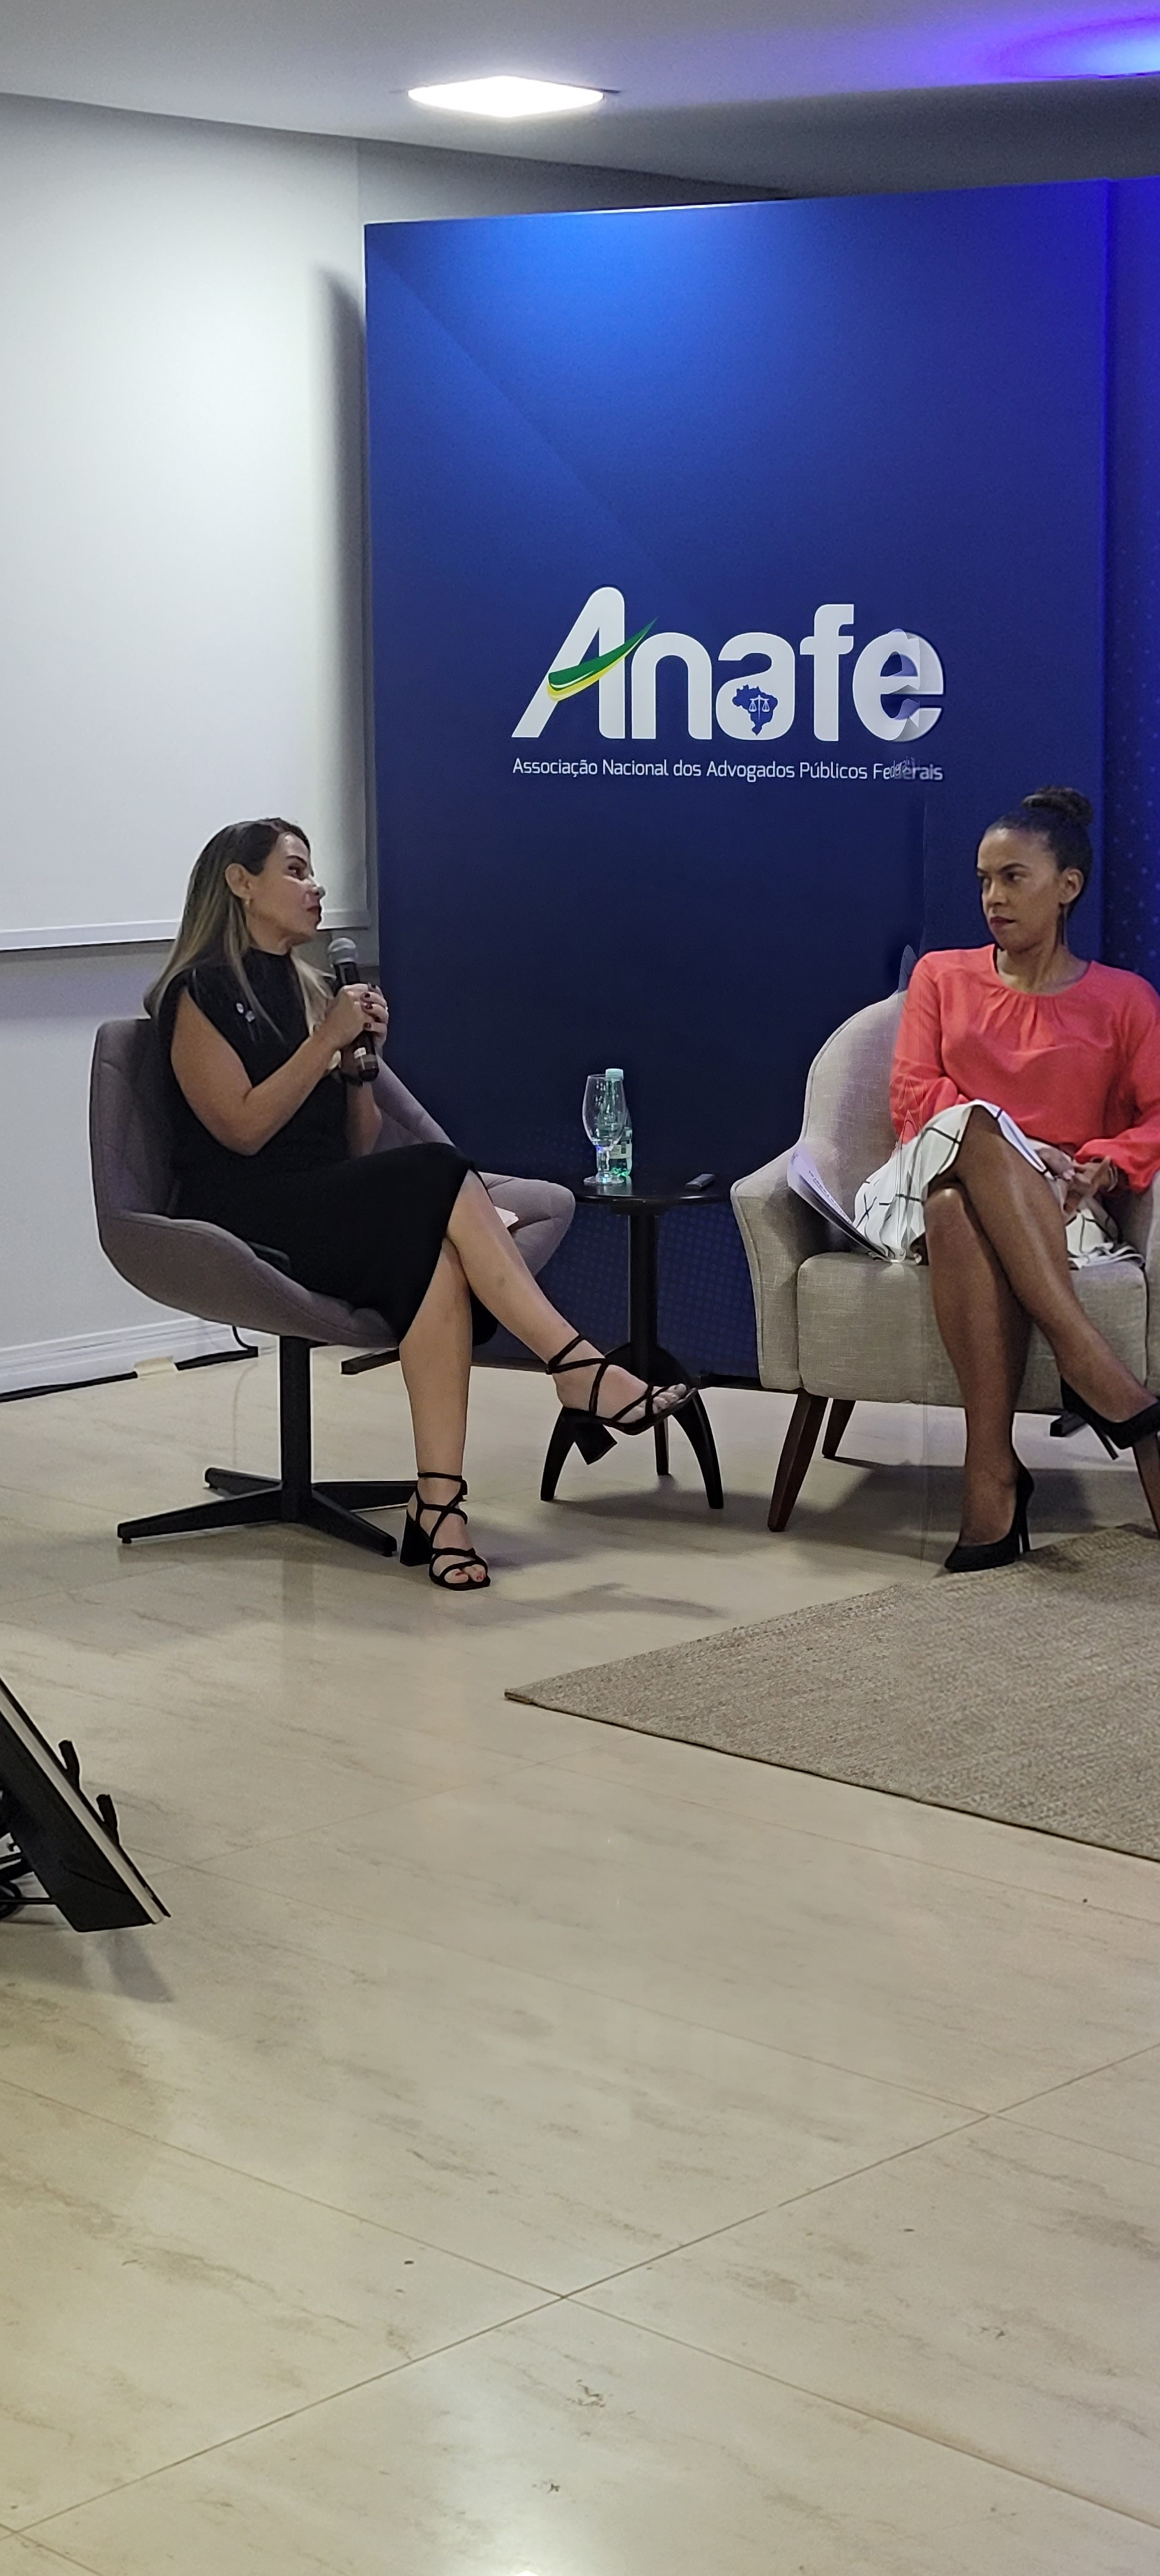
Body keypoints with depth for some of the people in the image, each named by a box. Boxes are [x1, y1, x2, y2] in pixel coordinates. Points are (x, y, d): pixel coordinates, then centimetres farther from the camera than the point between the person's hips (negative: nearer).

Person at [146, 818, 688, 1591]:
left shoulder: (309, 989, 20)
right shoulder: (200, 992, -1)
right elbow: (243, 1129, -12)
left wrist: (362, 1057, 2)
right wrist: (326, 1041, -11)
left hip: (331, 1206, 6)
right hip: (244, 1222, -6)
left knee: (434, 1251, -30)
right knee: (436, 1175, -30)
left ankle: (438, 1502, -40)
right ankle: (578, 1367, -32)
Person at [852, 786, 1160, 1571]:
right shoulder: (942, 975, 19)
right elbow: (914, 1094, 5)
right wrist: (1008, 1146, -12)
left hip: (1057, 1209, -1)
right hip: (937, 1180, 1)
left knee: (965, 1213, -41)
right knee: (971, 1124, -39)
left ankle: (993, 1472, -49)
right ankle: (1092, 1363, -51)